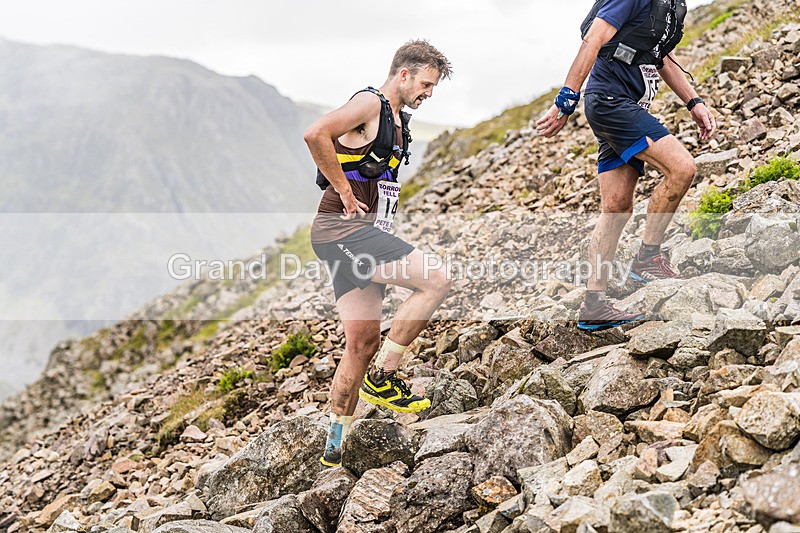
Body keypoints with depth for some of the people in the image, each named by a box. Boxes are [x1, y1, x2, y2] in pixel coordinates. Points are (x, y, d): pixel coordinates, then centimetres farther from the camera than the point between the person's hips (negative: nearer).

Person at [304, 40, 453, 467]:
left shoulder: (397, 120, 23)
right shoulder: (370, 103, -7)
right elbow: (316, 134, -23)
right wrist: (346, 194, -18)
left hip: (363, 234, 10)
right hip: (342, 228, -10)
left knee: (363, 342, 7)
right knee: (435, 280, -18)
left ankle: (334, 449, 13)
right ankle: (382, 378, -8)